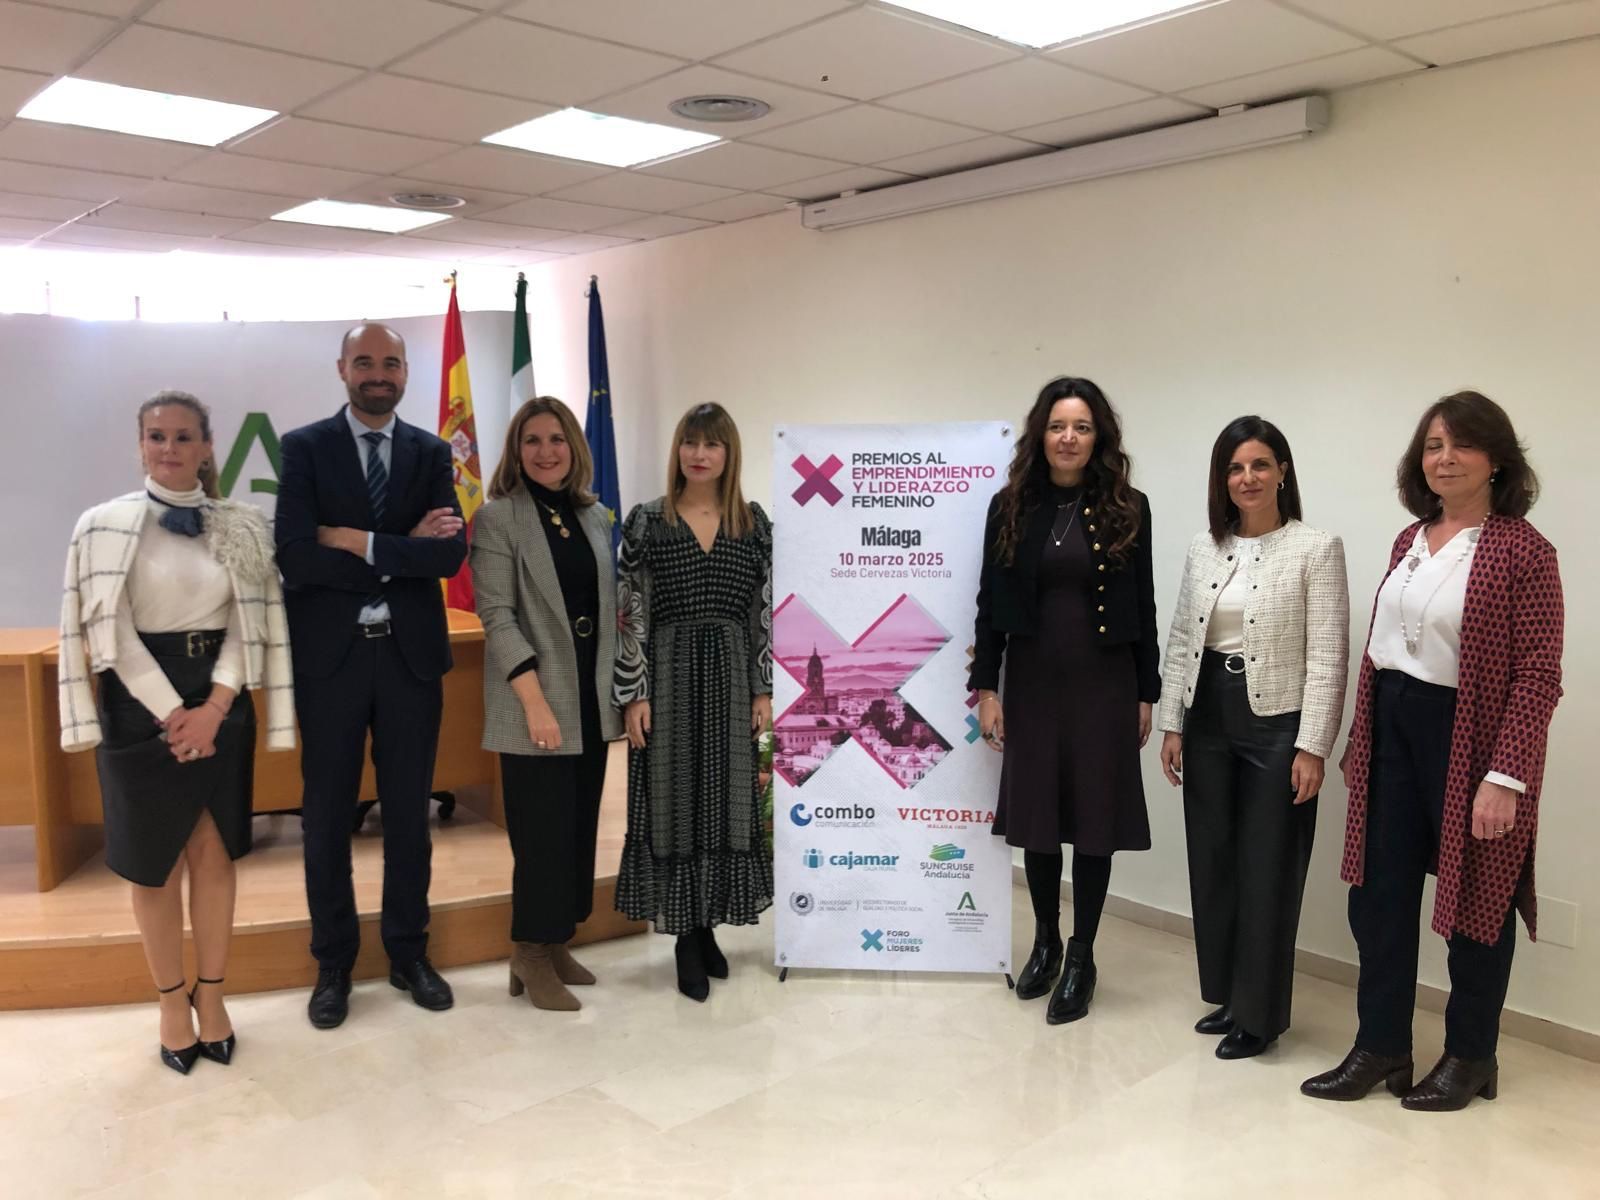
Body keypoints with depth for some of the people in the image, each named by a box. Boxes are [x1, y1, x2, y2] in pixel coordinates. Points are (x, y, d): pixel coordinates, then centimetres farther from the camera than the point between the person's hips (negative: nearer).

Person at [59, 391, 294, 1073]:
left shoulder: (242, 528, 4)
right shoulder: (104, 525, -2)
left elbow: (251, 624, 0)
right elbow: (108, 631, -6)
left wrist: (212, 709, -11)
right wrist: (173, 713, -11)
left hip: (219, 705, 2)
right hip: (141, 706, -2)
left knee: (214, 853, 7)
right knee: (155, 862, 7)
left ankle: (211, 995, 20)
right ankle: (172, 1002, 21)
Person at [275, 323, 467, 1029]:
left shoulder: (431, 454, 5)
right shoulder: (305, 448, 0)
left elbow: (449, 553, -8)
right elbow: (295, 554, -14)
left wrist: (359, 541, -15)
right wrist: (404, 552, -14)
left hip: (410, 654, 2)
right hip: (330, 655, -1)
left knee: (409, 811, 11)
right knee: (328, 816, 9)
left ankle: (408, 952, 27)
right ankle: (334, 965, 24)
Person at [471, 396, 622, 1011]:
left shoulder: (595, 517, 11)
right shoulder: (498, 517, -6)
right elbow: (497, 616, -13)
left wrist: (618, 690, 7)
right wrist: (536, 702, -19)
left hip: (592, 699, 6)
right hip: (534, 704, -6)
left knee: (580, 828, 11)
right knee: (542, 833, -1)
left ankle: (557, 944, 25)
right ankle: (531, 957, 14)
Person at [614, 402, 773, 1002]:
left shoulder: (754, 522, 5)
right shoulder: (646, 520, 0)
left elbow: (765, 612, 5)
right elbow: (629, 614, -3)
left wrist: (764, 689, 0)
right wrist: (633, 694, -8)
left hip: (730, 677, 2)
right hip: (667, 675, -2)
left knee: (725, 800, 7)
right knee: (672, 802, 2)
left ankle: (707, 927, 23)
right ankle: (686, 937, 15)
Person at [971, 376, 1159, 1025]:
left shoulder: (1127, 509, 0)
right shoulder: (1012, 507, 1)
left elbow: (1142, 607, 2)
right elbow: (991, 604, 2)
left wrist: (1147, 693, 0)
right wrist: (985, 688, -2)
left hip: (1105, 683, -1)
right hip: (1033, 680, 1)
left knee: (1095, 815, 5)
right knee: (1036, 812, 10)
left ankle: (1081, 958, 21)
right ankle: (1045, 942, 31)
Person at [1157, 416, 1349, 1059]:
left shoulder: (1316, 548, -7)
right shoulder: (1202, 548, 7)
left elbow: (1328, 656, -10)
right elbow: (1180, 641, 10)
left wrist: (1312, 747, -14)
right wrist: (1171, 725, 6)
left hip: (1277, 725, -5)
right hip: (1208, 721, 5)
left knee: (1268, 872, 3)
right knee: (1211, 862, 12)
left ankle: (1258, 1013, 18)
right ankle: (1224, 995, 29)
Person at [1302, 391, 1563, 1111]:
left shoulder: (1521, 550, -12)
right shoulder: (1410, 541, 9)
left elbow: (1537, 676, -15)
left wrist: (1506, 777, -20)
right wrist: (1357, 744, 13)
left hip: (1469, 741, -6)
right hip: (1393, 733, 6)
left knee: (1474, 903, 10)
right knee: (1379, 894, 10)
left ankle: (1470, 1059, 29)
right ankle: (1380, 1049, 24)